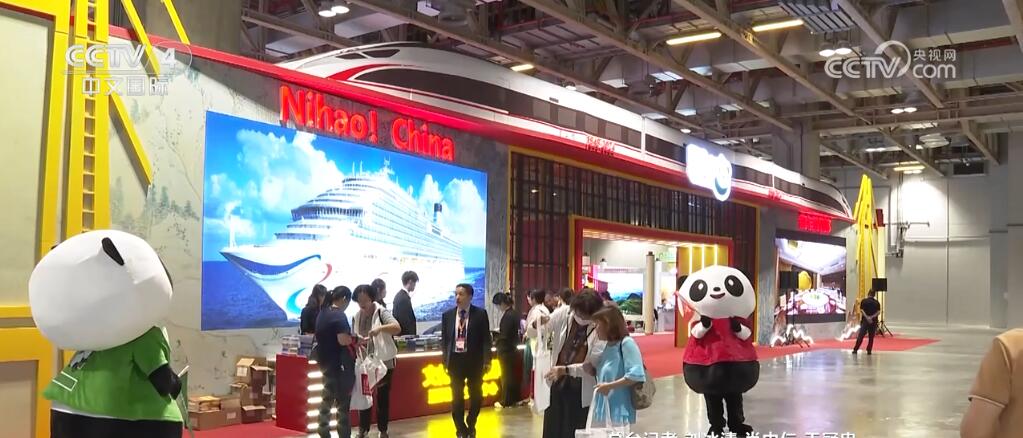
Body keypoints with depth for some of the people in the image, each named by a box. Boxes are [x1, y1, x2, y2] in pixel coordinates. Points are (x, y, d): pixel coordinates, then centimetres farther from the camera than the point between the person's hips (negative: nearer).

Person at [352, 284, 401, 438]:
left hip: (383, 361, -4)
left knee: (383, 397, 7)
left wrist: (380, 328, -42)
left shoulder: (382, 312, -12)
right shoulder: (357, 317, 5)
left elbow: (397, 328, -27)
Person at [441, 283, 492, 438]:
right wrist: (445, 360, 0)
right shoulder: (447, 315, 3)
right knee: (457, 397, 7)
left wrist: (487, 361, -10)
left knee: (476, 396, 8)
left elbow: (486, 339, -5)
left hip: (474, 360, -1)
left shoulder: (480, 314, -5)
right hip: (455, 360, 2)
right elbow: (444, 340, 7)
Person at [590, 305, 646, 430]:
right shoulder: (608, 346, 15)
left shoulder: (626, 343, -11)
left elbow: (636, 375, -20)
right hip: (603, 410, 9)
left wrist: (610, 386, -18)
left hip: (619, 411, -9)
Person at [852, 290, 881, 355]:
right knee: (871, 337, 9)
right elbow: (878, 312, -4)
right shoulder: (877, 302, 4)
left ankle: (855, 349, -3)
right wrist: (872, 317, -11)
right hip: (873, 321, 2)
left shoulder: (864, 301, -1)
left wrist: (867, 317, -13)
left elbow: (861, 310, -10)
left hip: (865, 320, -1)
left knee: (860, 335, -1)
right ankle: (869, 350, 8)